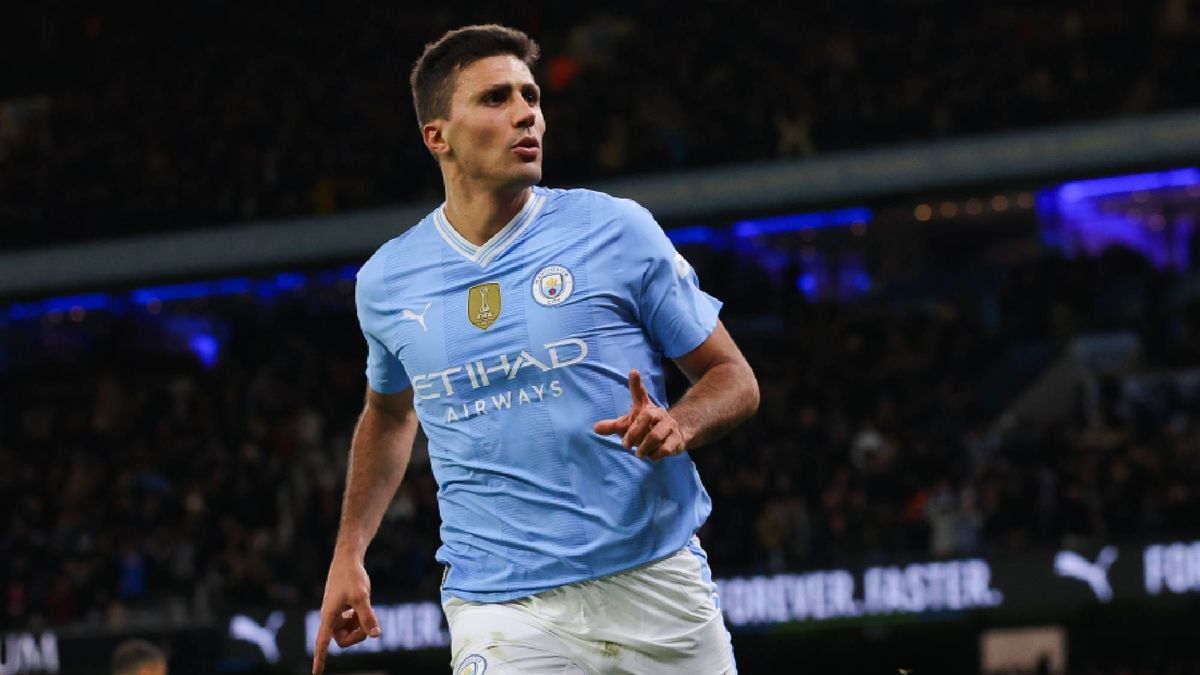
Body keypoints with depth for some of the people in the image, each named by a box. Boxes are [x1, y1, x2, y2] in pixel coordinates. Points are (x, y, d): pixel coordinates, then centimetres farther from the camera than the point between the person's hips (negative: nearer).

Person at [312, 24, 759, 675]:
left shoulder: (616, 228, 0)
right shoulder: (385, 281, 6)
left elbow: (733, 377, 5)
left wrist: (678, 425, -17)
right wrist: (348, 554, 18)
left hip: (656, 587, 0)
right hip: (500, 614, 0)